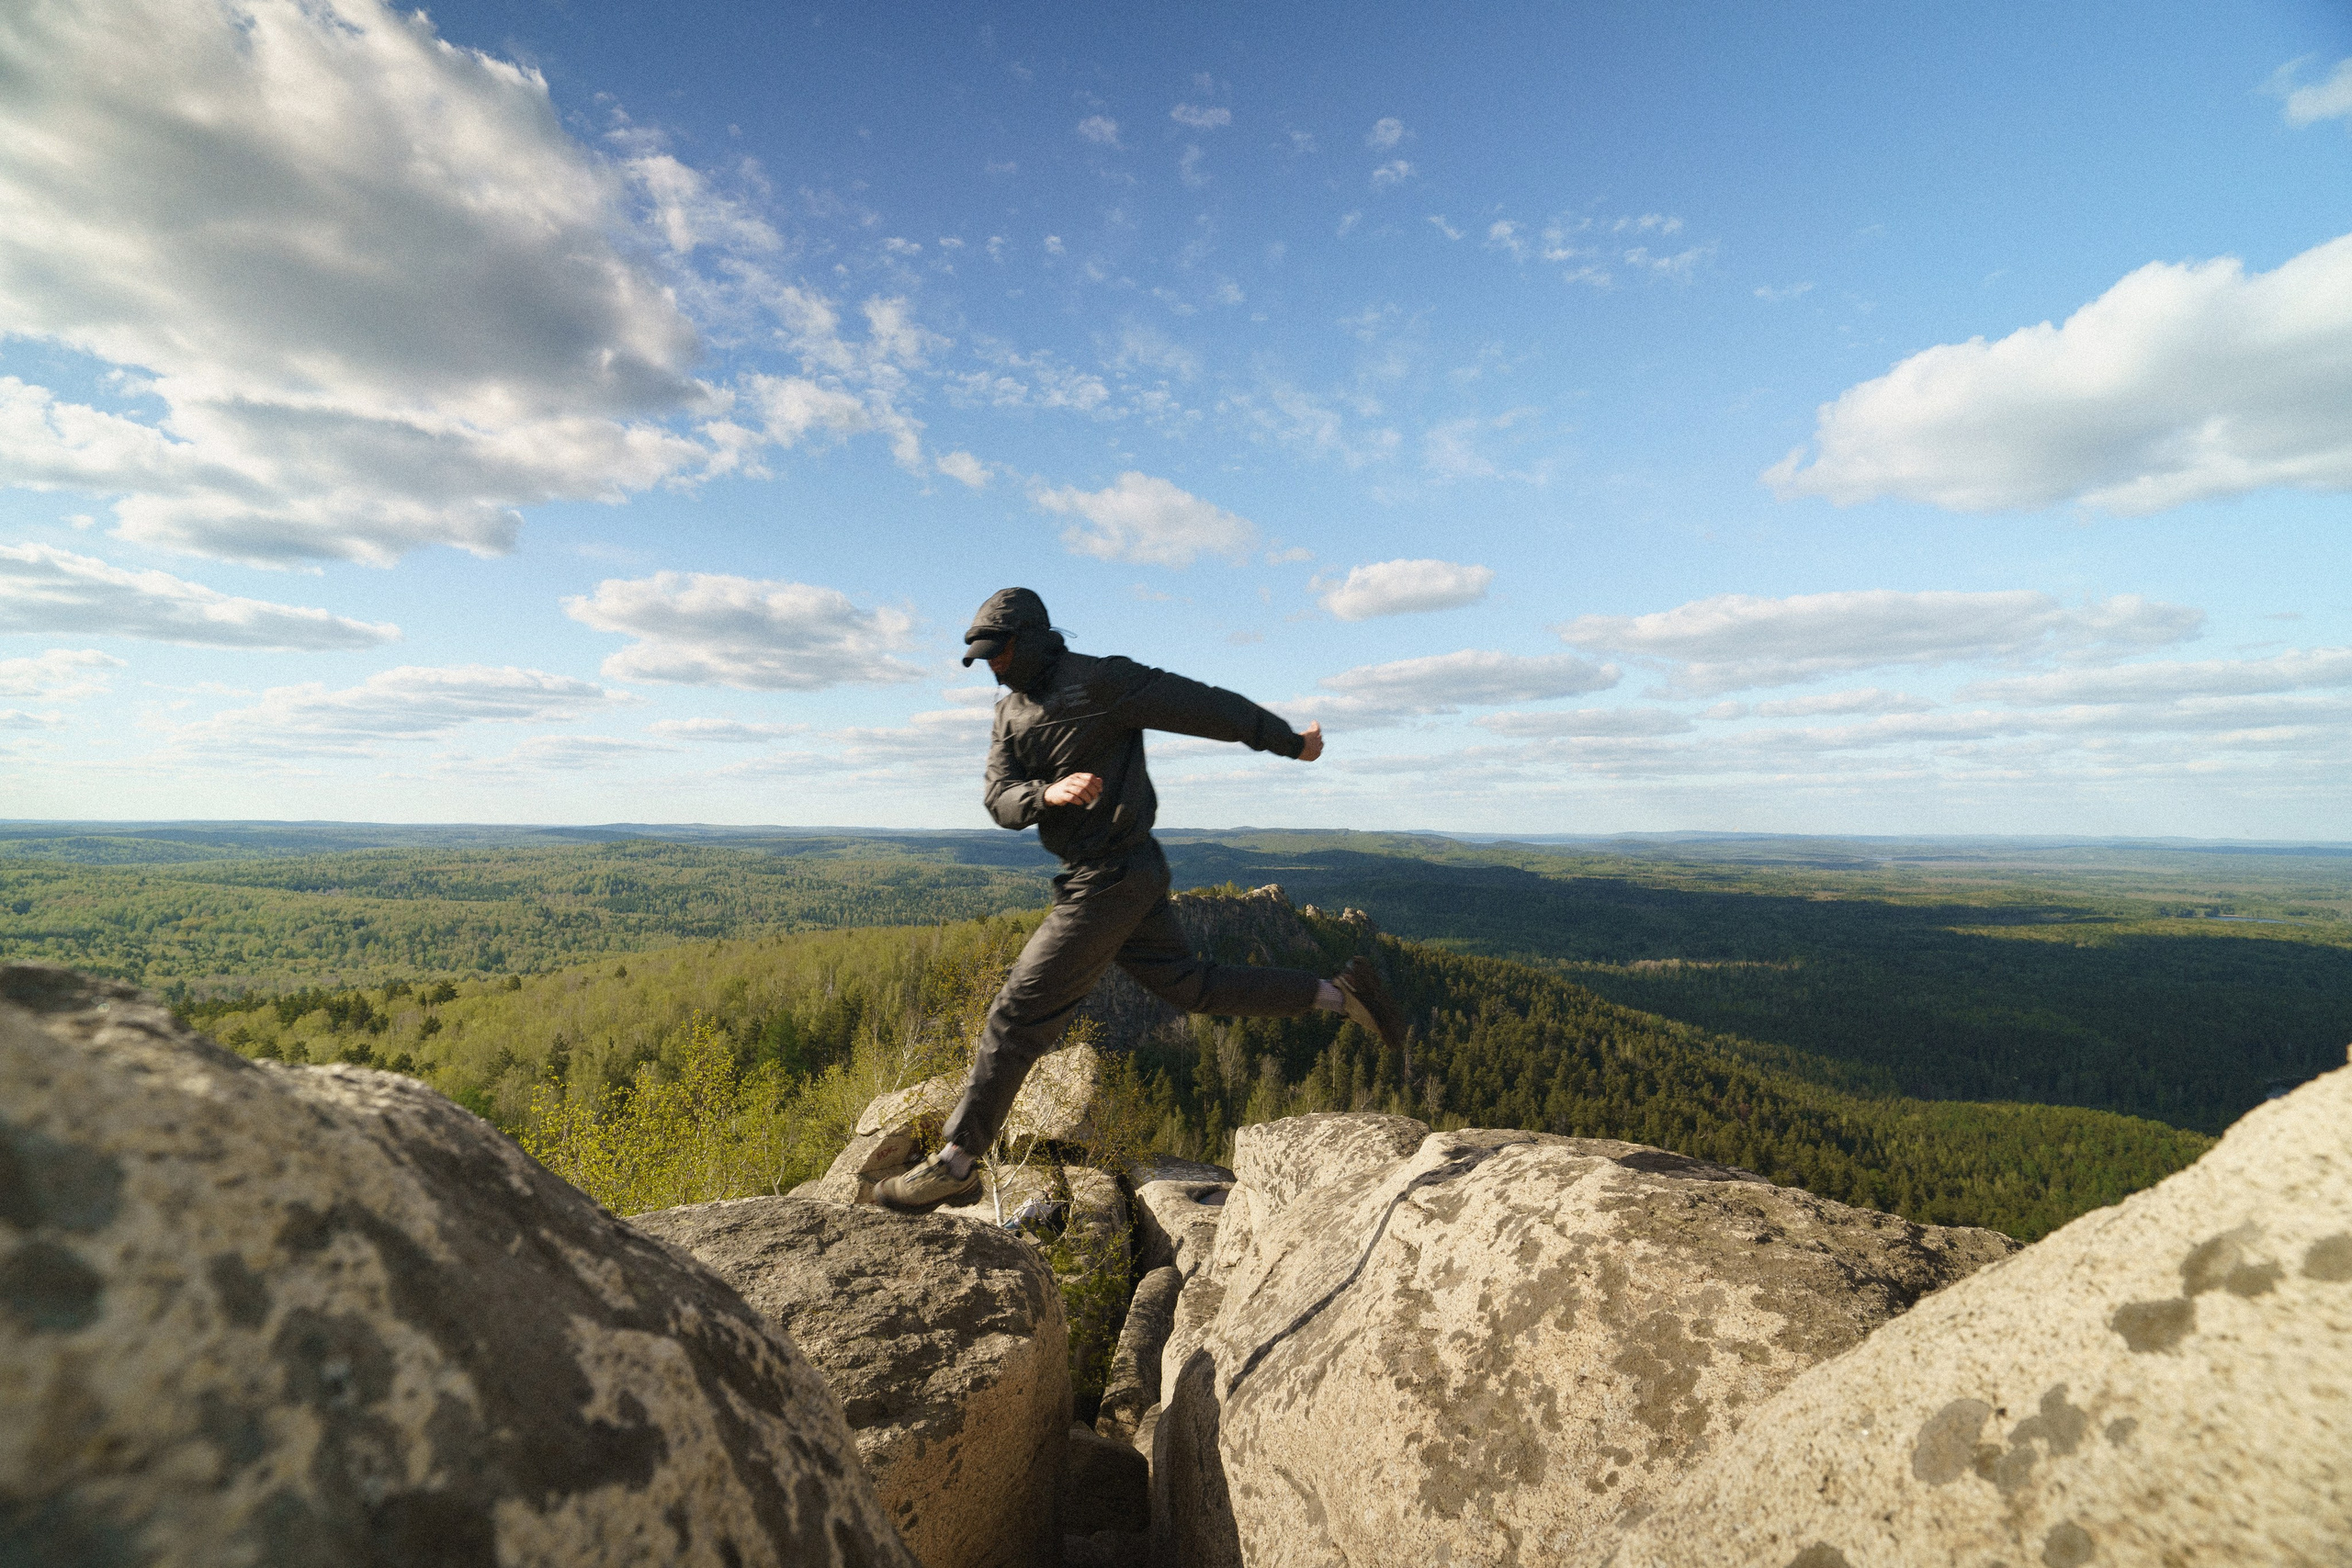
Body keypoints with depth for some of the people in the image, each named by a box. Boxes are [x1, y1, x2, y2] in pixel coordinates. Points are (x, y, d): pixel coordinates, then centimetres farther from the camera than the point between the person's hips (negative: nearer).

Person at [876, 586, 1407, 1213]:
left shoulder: (1099, 681, -14)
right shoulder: (1012, 709, 11)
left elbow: (1208, 706, -9)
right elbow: (1000, 799, 0)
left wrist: (1290, 743, -1)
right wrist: (1049, 793, -23)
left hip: (1112, 877, -9)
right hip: (1109, 876, 9)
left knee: (1021, 1010, -5)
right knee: (1188, 985, 18)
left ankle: (956, 1162, 7)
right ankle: (1340, 994, 23)